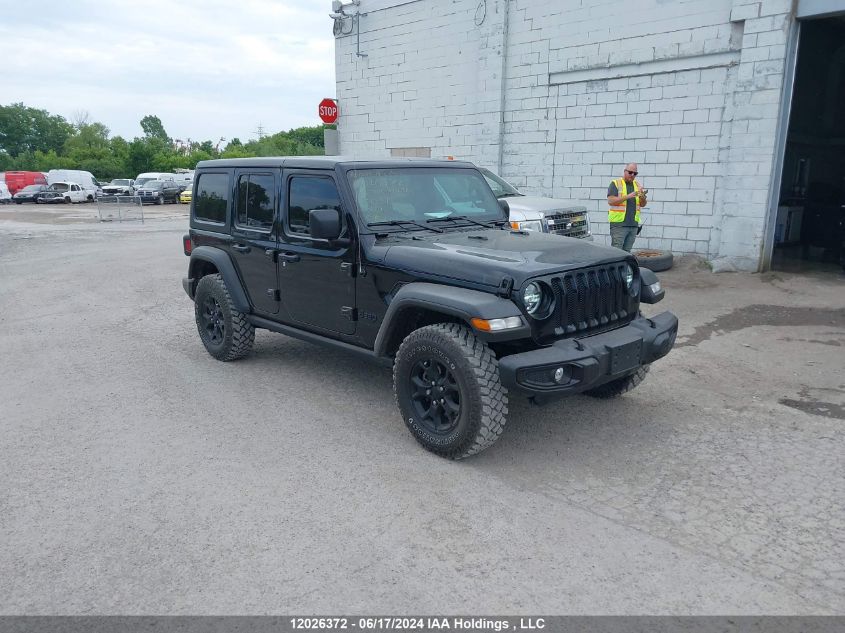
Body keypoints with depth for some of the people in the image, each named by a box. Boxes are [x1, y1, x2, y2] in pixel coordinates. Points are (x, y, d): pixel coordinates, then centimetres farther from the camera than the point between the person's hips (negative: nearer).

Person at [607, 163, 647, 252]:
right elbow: (610, 201, -13)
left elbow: (643, 204, 15)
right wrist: (628, 196, -21)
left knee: (627, 251, 8)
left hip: (633, 225, 5)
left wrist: (642, 196, -8)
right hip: (619, 224, -5)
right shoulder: (615, 183, -1)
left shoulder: (637, 185, 15)